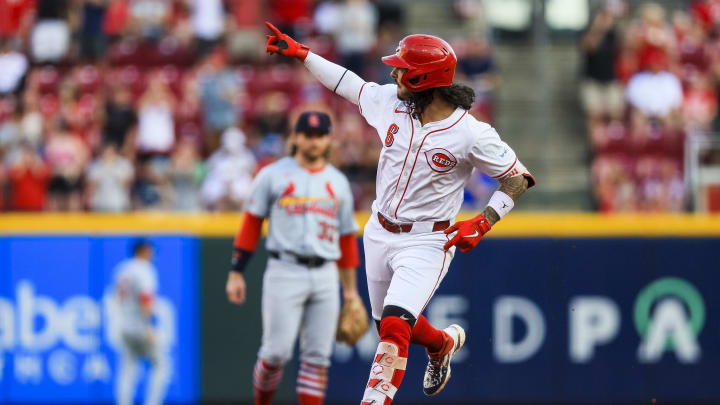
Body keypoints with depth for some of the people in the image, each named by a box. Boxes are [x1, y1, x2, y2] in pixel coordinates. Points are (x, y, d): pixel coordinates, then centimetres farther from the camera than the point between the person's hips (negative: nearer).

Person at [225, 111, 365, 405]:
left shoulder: (338, 182, 15)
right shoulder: (273, 175, 5)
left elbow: (346, 237, 18)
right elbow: (251, 224, 4)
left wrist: (350, 289, 15)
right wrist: (236, 273, -2)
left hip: (325, 277, 3)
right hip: (285, 273, -3)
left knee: (318, 356, -1)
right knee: (277, 351, -10)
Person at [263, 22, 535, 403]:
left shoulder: (472, 135, -19)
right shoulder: (390, 101, -5)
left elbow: (518, 178, -9)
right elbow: (349, 84, 14)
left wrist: (482, 223, -18)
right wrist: (301, 53, 15)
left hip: (426, 243, -6)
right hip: (379, 234, 6)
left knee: (394, 327, -21)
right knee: (389, 324, 21)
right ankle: (442, 344, 51)